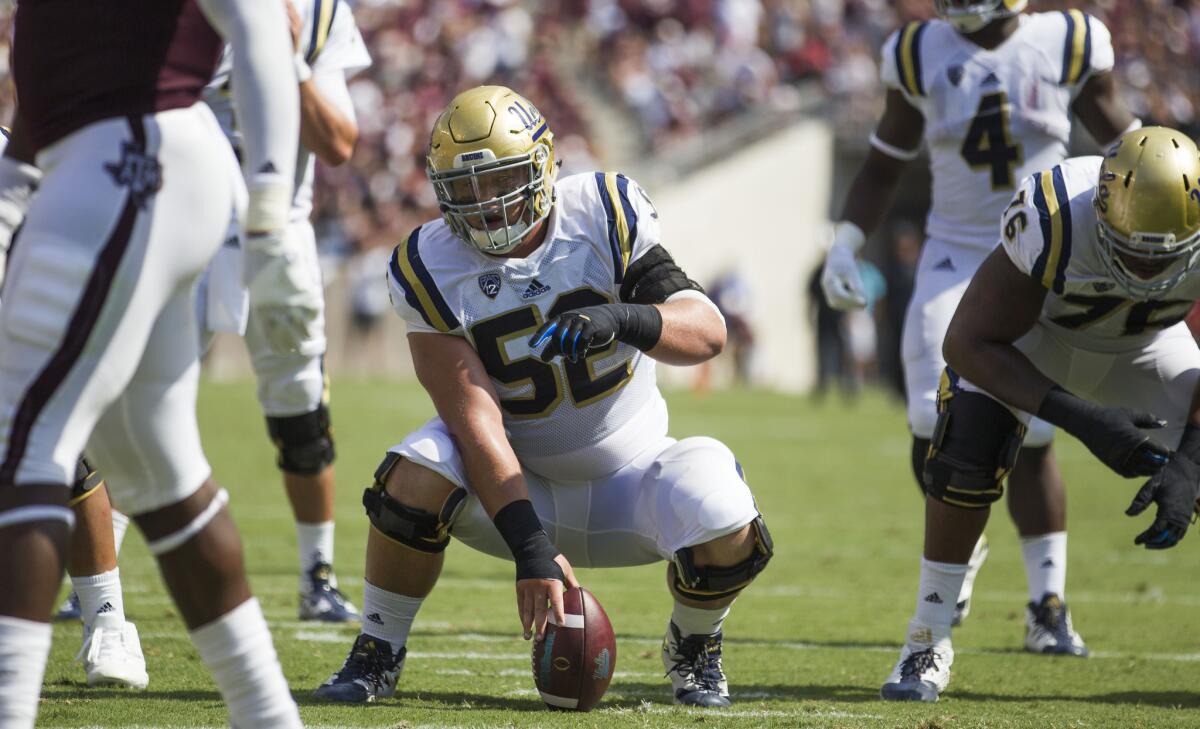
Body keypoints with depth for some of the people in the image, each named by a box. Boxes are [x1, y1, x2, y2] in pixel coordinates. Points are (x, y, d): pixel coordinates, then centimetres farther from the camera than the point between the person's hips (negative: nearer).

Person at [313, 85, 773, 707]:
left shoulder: (604, 216, -14)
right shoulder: (433, 267, -15)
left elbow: (707, 331, -19)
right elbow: (475, 421, -22)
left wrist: (623, 319, -42)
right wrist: (531, 549, -32)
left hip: (626, 476, 0)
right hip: (518, 485, 0)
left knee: (725, 530, -29)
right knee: (415, 479, -31)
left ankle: (694, 649, 6)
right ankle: (377, 654, -7)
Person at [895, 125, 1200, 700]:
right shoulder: (1055, 221, -42)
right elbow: (969, 343, -32)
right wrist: (1079, 418, -41)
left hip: (1145, 346, 3)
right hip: (1033, 327, -2)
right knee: (967, 453, -23)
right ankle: (932, 640, -5)